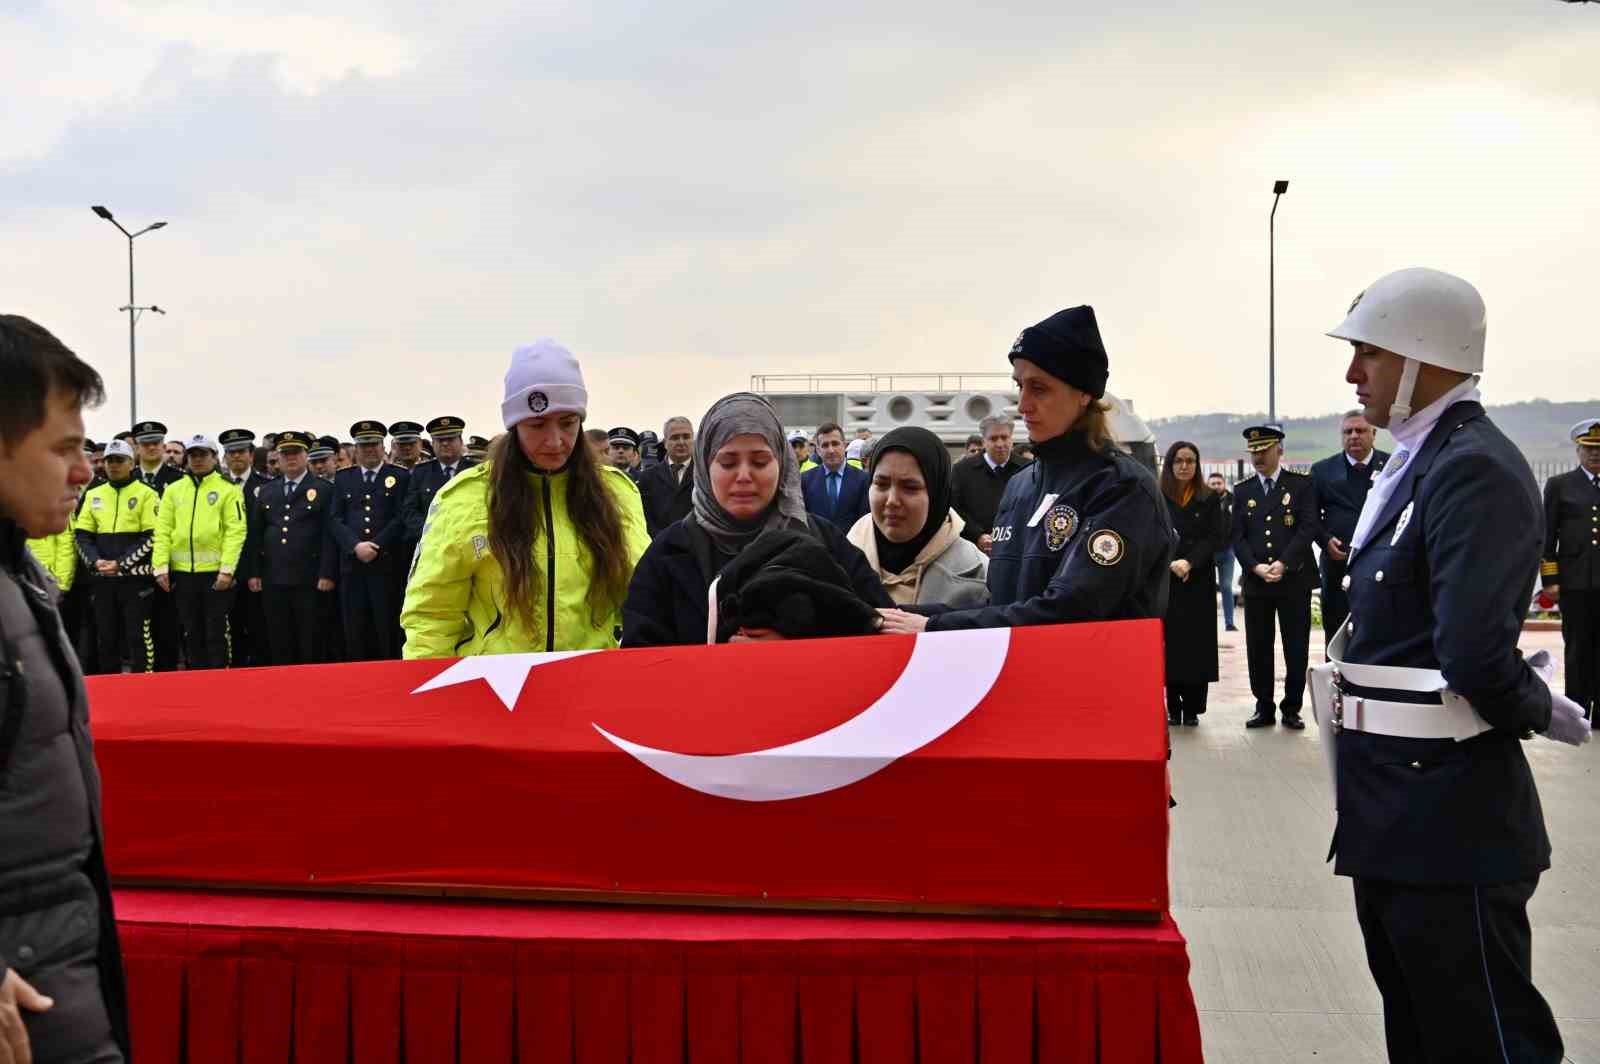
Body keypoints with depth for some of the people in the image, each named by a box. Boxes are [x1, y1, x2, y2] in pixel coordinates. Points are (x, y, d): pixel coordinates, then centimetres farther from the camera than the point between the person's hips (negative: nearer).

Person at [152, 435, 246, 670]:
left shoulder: (228, 489, 0)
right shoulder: (173, 490, 11)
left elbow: (235, 531, -7)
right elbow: (162, 530, 7)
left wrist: (227, 569, -16)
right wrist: (161, 567, -3)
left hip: (215, 572, -4)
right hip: (182, 573, 4)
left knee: (216, 633, 1)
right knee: (191, 634, 11)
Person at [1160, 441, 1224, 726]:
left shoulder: (1210, 498, 6)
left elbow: (1216, 537, -2)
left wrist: (1190, 562, -14)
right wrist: (1170, 563, -14)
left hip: (1199, 581, 1)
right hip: (1164, 580, 0)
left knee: (1197, 643, 0)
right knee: (1170, 641, -2)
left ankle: (1192, 708, 5)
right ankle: (1173, 707, 5)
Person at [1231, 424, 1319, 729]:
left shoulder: (1302, 485, 3)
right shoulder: (1242, 491, 11)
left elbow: (1308, 529, -6)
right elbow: (1238, 536, 4)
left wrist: (1283, 564, -17)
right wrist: (1256, 567, -11)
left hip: (1294, 580, -2)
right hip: (1255, 582, 2)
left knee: (1296, 648, 2)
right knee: (1258, 648, 4)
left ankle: (1291, 709, 12)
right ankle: (1264, 707, 14)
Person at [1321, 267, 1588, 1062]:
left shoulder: (1475, 468, -20)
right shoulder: (1417, 463, 11)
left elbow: (1476, 653, -28)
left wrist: (1547, 714, -10)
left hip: (1450, 817, -10)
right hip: (1397, 812, 10)